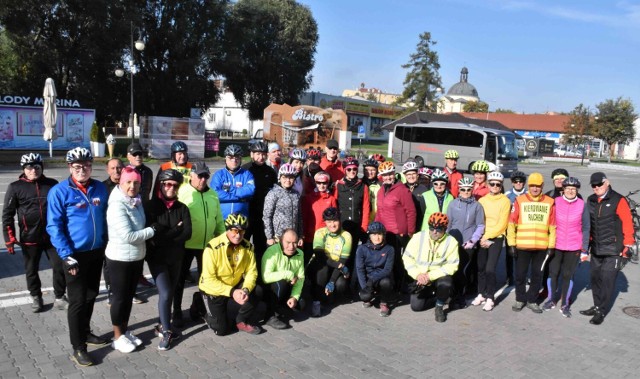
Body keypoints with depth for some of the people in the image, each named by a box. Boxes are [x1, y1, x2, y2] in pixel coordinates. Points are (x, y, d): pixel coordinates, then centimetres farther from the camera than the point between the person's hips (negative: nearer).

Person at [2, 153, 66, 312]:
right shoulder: (15, 187, -2)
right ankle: (36, 298, 33)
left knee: (60, 267, 3)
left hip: (53, 236, 1)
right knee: (31, 270, 13)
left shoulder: (52, 184, 2)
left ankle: (59, 298, 21)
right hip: (29, 238, -1)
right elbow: (7, 214, -1)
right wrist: (9, 238, -6)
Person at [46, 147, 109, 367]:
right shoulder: (59, 191, -12)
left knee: (91, 296, 19)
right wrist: (66, 255, -19)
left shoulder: (100, 188, 1)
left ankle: (85, 332, 38)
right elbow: (54, 226, -14)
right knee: (77, 300, 2)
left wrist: (106, 245, 7)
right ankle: (78, 347, 14)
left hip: (97, 252, 5)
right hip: (75, 255, -5)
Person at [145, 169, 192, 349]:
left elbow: (187, 233, -9)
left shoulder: (182, 208, 2)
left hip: (176, 258, 4)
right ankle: (166, 332, 5)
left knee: (170, 293, 12)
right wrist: (176, 230, -15)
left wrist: (164, 238, -17)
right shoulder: (151, 206, -7)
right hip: (157, 258, -4)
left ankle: (163, 326, 29)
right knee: (165, 293, -10)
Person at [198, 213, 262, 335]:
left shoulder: (247, 246, -12)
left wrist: (246, 289, -30)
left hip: (235, 285, 4)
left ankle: (242, 322, 5)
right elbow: (209, 279, -25)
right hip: (213, 289, -4)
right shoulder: (213, 247, -26)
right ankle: (203, 310, 25)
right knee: (221, 329, -6)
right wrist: (232, 292, -33)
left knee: (251, 297, -26)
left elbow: (251, 272, -10)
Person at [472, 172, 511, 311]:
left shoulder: (505, 201, -4)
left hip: (496, 239, -3)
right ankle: (481, 294, 23)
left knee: (490, 269, -10)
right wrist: (483, 238, -7)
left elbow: (502, 224, -9)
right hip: (482, 239, 4)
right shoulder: (482, 200, 7)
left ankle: (490, 298, 4)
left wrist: (487, 236, -13)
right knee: (481, 268, 7)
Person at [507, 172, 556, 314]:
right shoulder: (520, 200, -1)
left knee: (537, 275, 11)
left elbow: (552, 226, 7)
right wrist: (511, 244, -5)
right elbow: (511, 223, -2)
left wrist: (551, 246, 4)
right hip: (522, 246, -1)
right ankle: (520, 299, 26)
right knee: (520, 274, 8)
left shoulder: (550, 202, 3)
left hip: (541, 247, 1)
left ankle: (532, 300, 27)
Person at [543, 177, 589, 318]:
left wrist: (584, 249, -1)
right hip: (556, 245, 1)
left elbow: (586, 227, 1)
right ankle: (551, 299, 26)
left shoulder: (582, 205, -5)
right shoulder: (556, 202, -5)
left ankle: (565, 304, 22)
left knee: (567, 275, 8)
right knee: (553, 272, 8)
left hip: (574, 247, 0)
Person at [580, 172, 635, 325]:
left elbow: (627, 224, -9)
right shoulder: (590, 200, 8)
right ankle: (597, 306, 26)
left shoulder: (618, 200, -9)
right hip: (596, 249, 6)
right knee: (595, 278, 12)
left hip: (613, 250, -5)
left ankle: (601, 312, 5)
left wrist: (627, 246, -10)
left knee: (607, 280, -4)